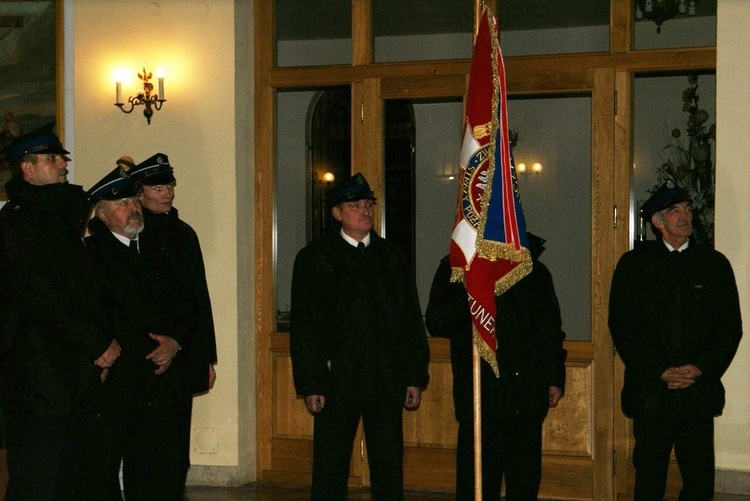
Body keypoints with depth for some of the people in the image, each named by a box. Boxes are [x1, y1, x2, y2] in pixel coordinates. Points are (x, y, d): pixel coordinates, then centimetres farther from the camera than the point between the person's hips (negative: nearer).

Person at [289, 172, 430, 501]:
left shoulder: (392, 257, 13)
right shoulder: (314, 258, 3)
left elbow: (412, 321, 12)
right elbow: (303, 326, -1)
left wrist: (416, 377, 5)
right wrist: (310, 385, -8)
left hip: (388, 382, 3)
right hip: (337, 382, -3)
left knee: (390, 470, 5)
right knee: (329, 471, 2)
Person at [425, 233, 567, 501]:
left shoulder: (536, 272, 16)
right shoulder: (456, 268, 4)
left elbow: (552, 329, 23)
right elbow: (437, 324, -6)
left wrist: (556, 378, 16)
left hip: (529, 397, 3)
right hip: (482, 398, -3)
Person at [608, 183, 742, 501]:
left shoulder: (715, 264, 9)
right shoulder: (633, 264, 5)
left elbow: (731, 327, 6)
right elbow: (621, 326, -1)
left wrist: (700, 368, -9)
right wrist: (660, 371, -10)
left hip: (700, 390, 1)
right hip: (650, 392, -1)